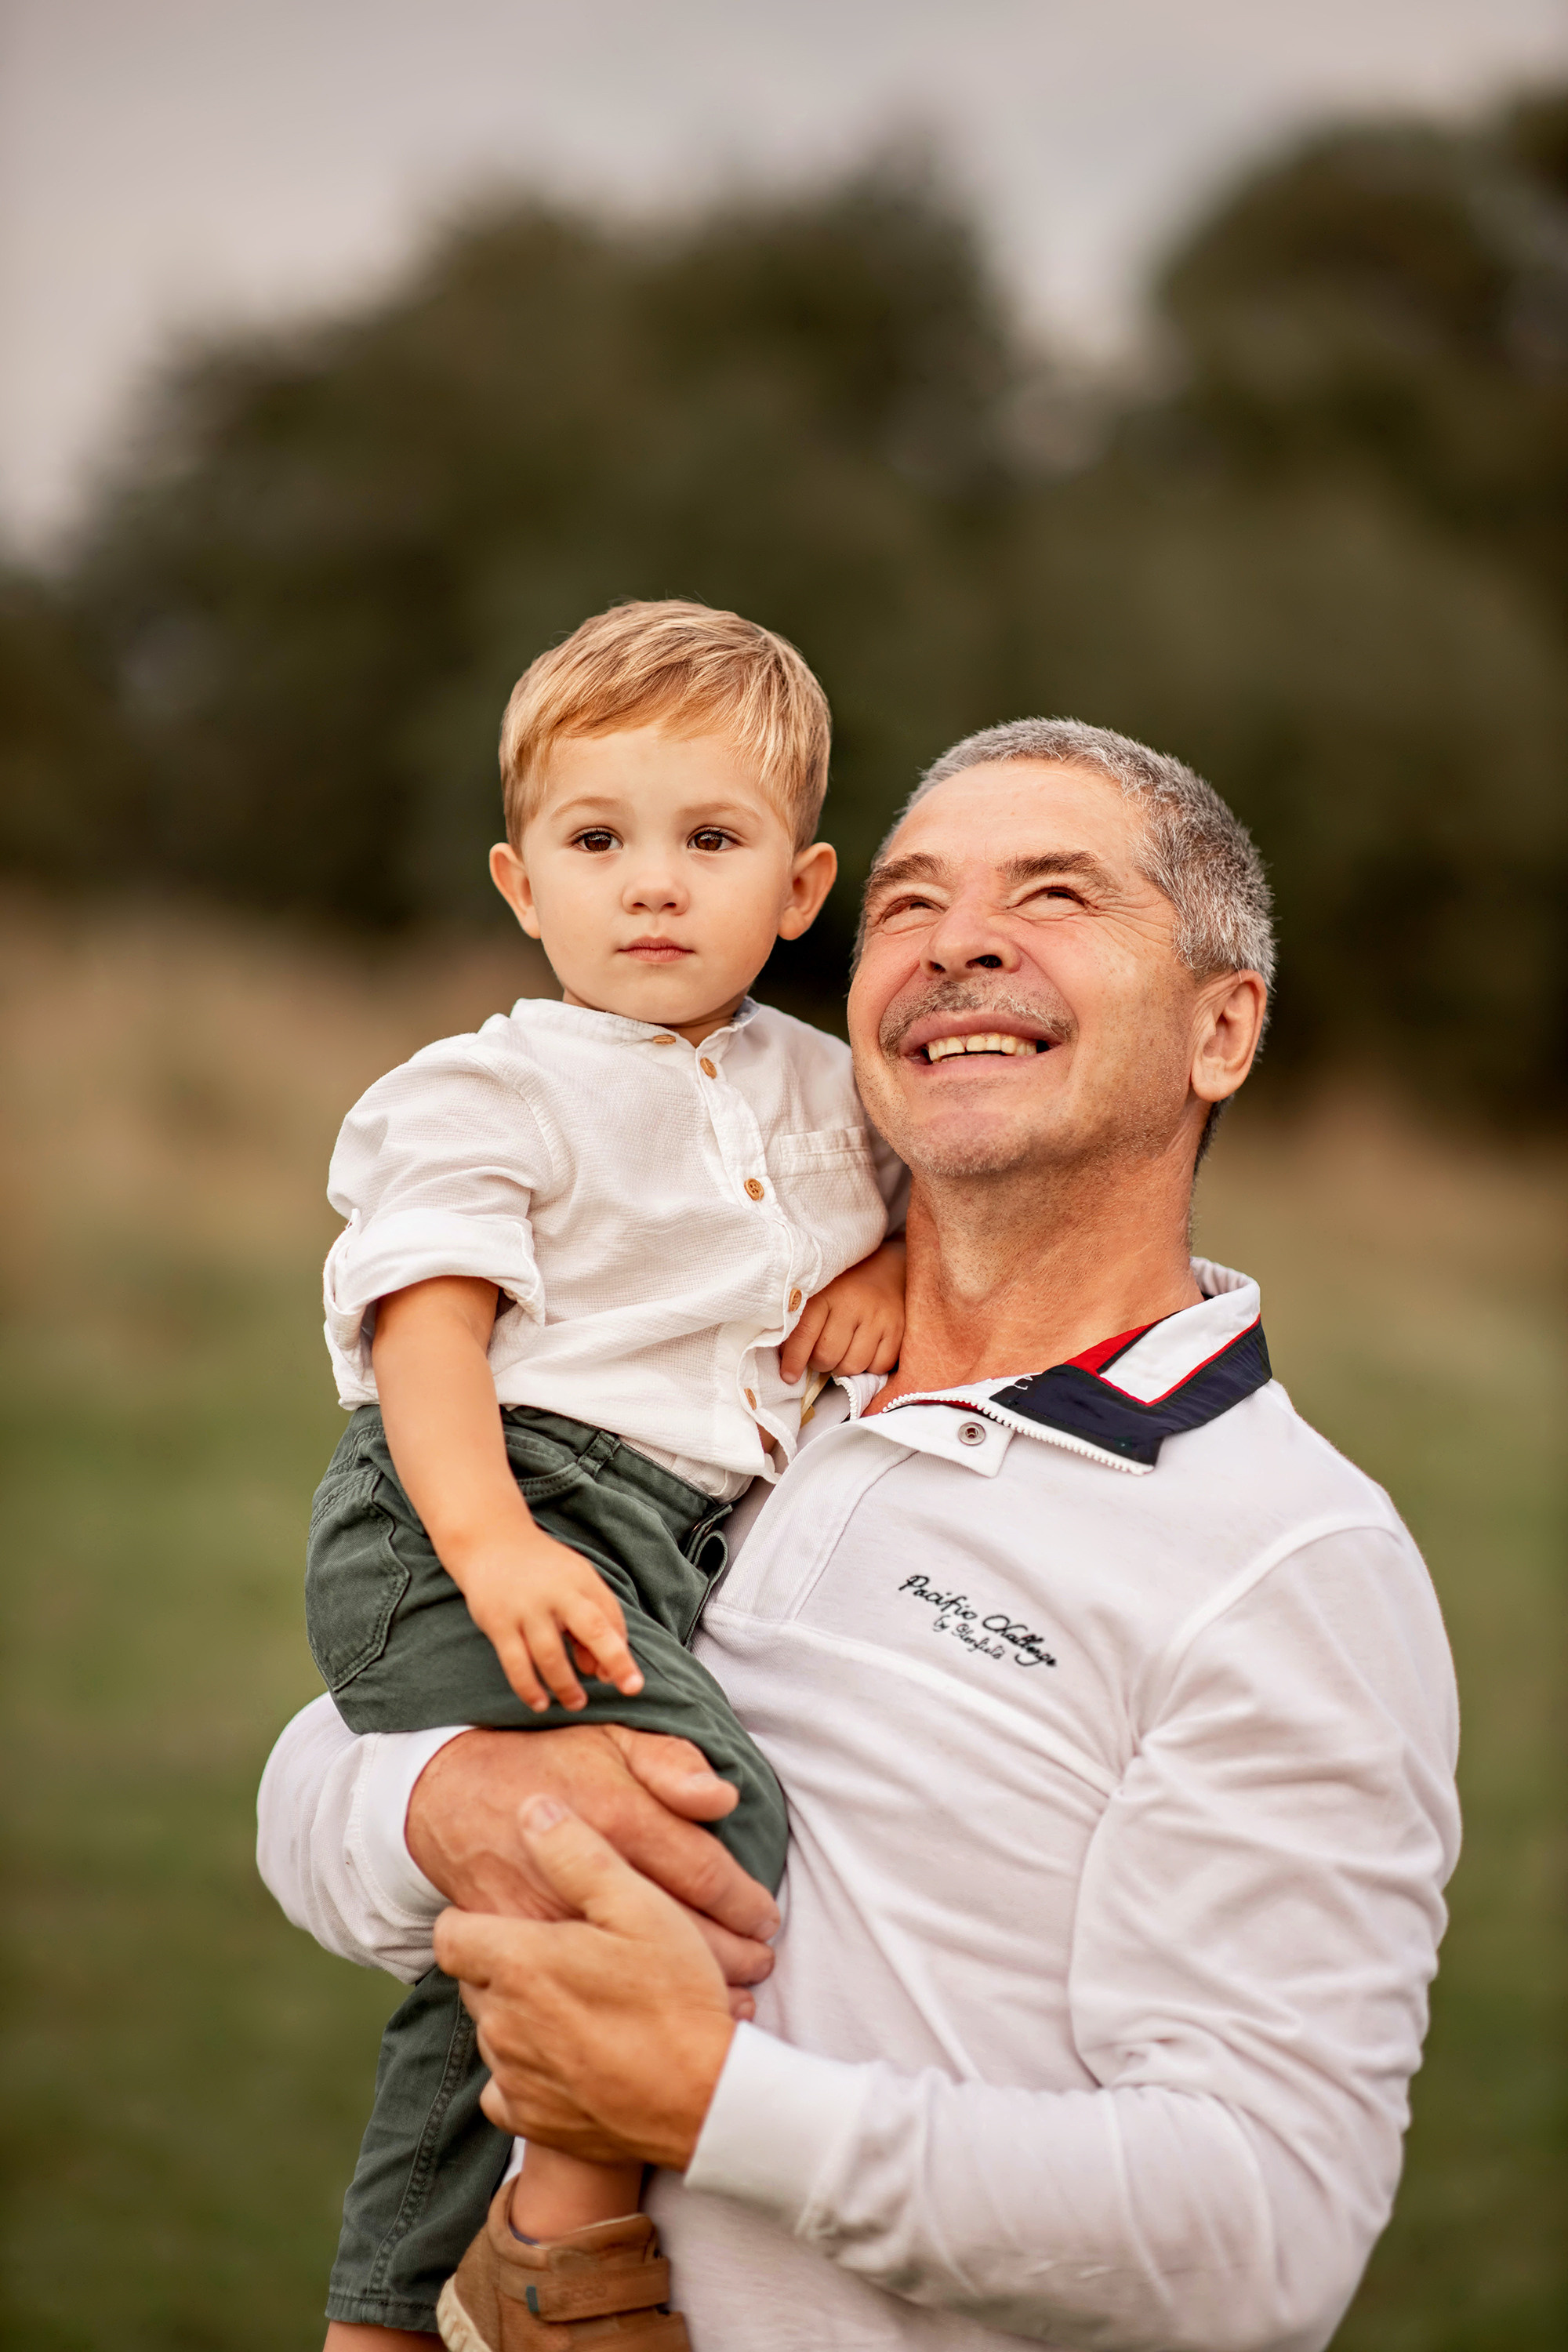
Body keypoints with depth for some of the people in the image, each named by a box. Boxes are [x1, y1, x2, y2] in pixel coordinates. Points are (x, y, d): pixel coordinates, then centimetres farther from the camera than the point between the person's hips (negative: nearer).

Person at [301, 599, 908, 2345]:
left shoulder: (811, 1088, 19)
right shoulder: (485, 1096, -1)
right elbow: (428, 1328, -11)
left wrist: (896, 1264, 10)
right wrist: (492, 1542, -28)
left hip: (672, 1545, 7)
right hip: (454, 1534, -7)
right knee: (709, 1818, -28)